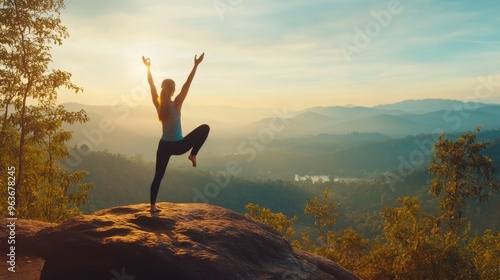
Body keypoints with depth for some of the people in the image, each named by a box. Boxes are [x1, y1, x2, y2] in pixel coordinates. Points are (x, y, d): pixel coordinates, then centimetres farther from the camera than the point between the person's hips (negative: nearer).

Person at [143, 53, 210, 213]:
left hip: (164, 146, 4)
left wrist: (148, 68, 13)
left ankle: (153, 206, 9)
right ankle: (193, 155, 9)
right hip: (178, 146, -4)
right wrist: (196, 65, -16)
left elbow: (152, 85, 5)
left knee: (158, 176, 13)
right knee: (205, 128, 10)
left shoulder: (158, 104, -3)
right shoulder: (176, 104, -15)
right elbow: (187, 84, -16)